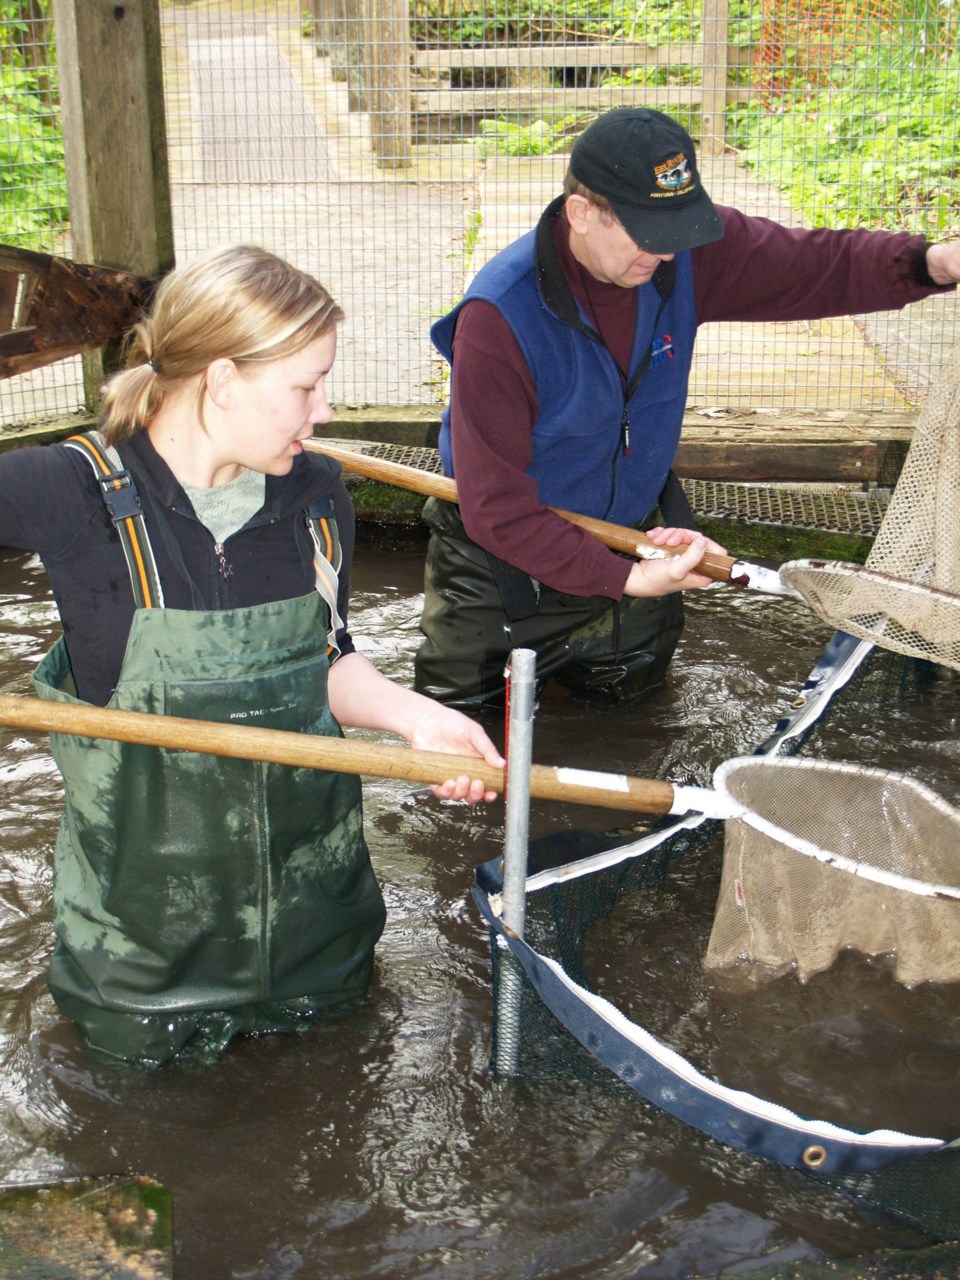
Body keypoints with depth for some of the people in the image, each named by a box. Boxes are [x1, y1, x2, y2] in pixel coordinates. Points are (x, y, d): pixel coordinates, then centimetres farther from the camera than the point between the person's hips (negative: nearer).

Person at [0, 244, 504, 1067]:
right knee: (144, 1049, 19)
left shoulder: (318, 497, -6)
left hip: (308, 868, 4)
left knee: (331, 1002, 24)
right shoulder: (77, 494, -21)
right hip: (145, 895, -3)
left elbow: (326, 663, 2)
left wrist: (415, 716, -16)